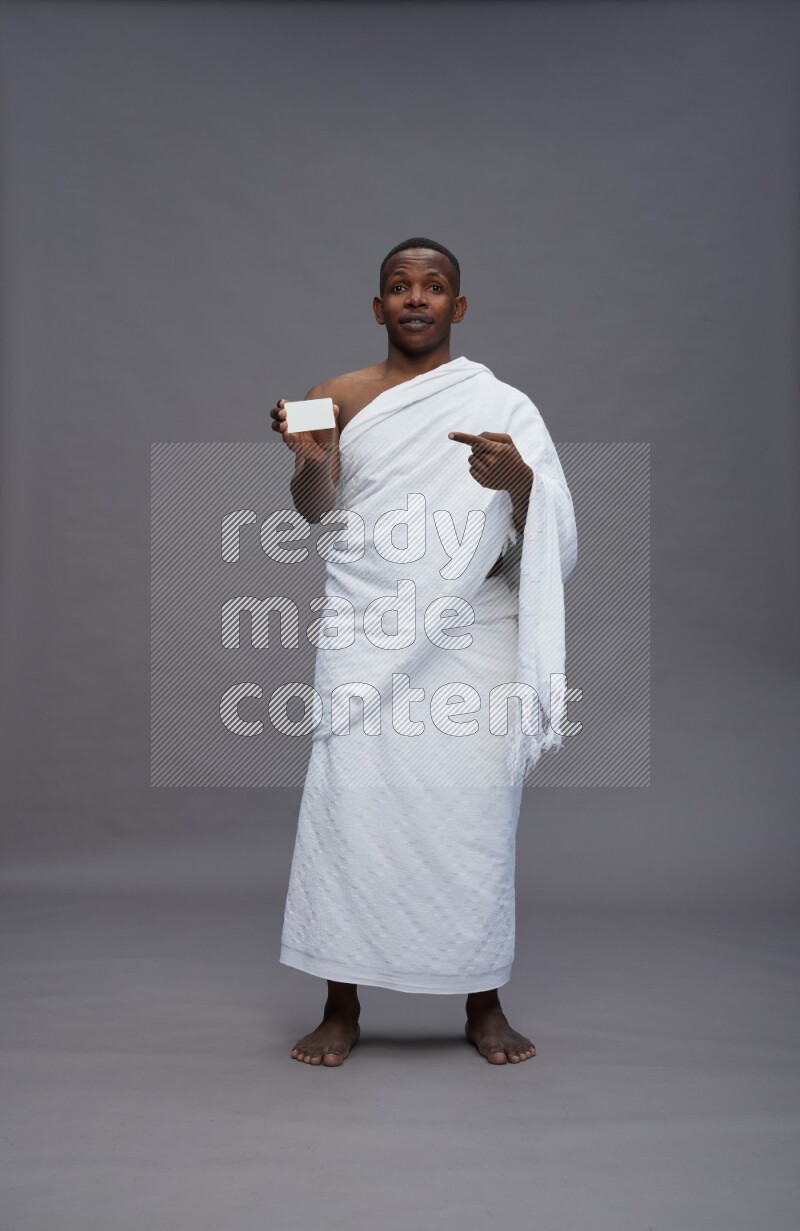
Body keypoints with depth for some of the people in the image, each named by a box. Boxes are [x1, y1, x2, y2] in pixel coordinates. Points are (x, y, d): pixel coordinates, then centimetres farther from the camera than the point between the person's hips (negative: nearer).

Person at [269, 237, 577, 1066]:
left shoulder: (502, 403, 7)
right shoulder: (343, 396, 10)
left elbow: (551, 532, 0)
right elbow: (315, 510, 2)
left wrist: (516, 479, -21)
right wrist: (308, 459, -19)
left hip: (473, 633, 0)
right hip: (368, 631, 1)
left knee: (477, 808, -1)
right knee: (349, 802, -7)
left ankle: (484, 1004, 14)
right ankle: (341, 1007, 6)